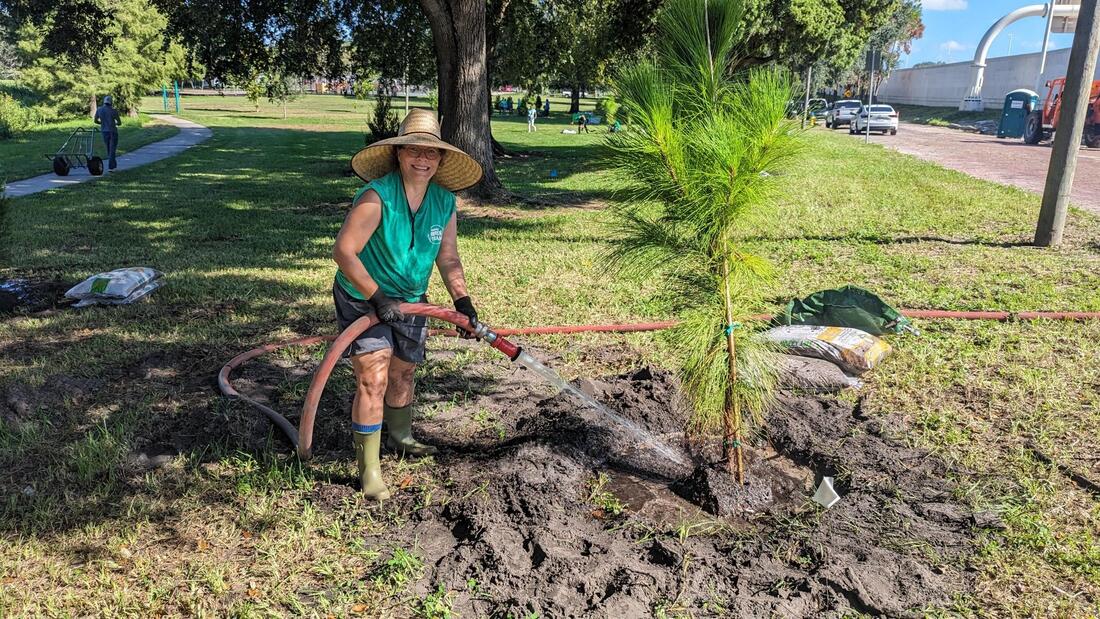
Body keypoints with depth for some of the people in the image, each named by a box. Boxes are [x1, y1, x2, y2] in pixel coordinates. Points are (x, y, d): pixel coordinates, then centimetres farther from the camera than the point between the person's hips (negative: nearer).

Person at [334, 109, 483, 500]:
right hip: (363, 299, -6)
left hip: (409, 301, 6)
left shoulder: (444, 202, -5)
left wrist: (462, 301, -8)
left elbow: (447, 258, 3)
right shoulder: (377, 197, -25)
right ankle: (369, 469, -1)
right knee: (373, 377, -13)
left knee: (403, 372, 19)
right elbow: (343, 251, -28)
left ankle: (399, 438, 45)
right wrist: (377, 298, -30)